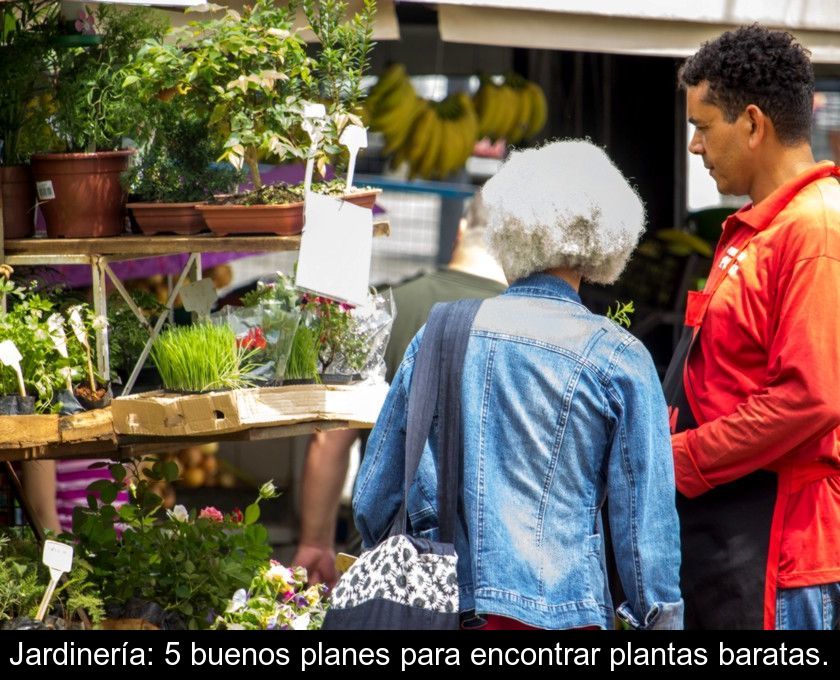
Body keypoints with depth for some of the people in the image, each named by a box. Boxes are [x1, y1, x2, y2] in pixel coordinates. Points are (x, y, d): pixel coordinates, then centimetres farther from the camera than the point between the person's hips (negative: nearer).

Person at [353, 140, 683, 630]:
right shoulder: (616, 357, -3)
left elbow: (373, 498, 11)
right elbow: (644, 518, -2)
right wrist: (658, 618, 7)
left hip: (435, 604, 3)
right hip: (559, 608, -3)